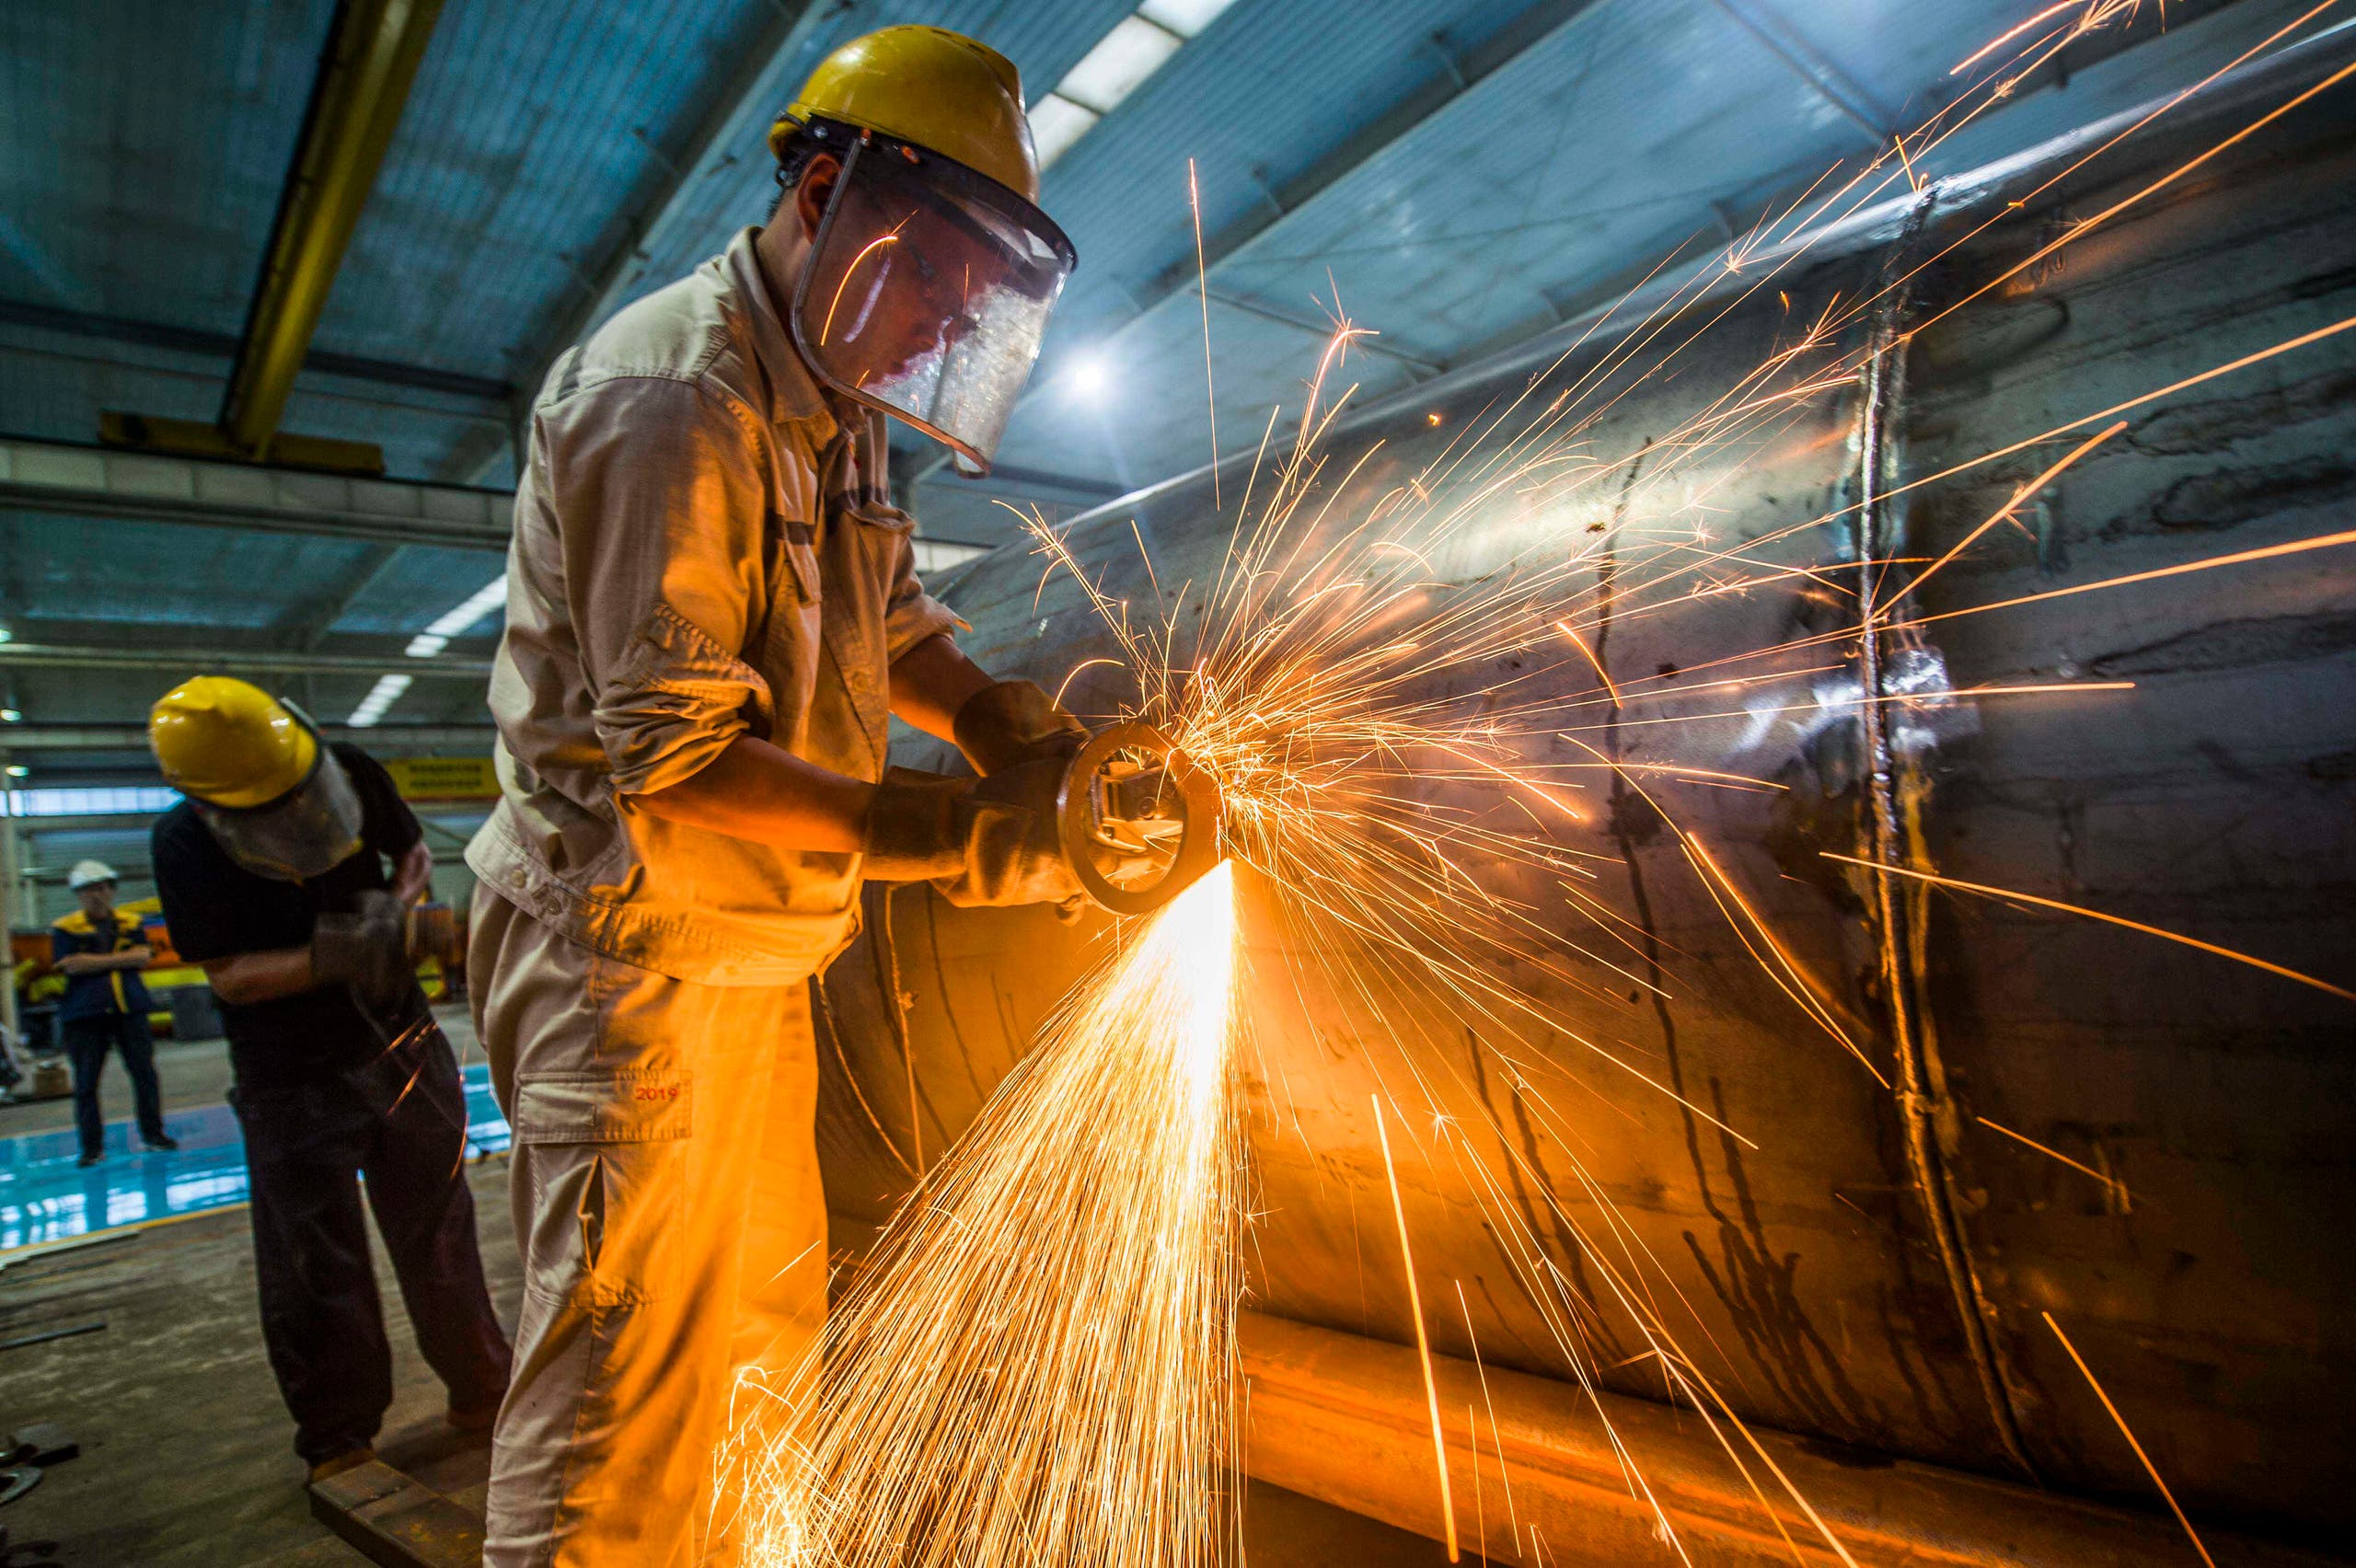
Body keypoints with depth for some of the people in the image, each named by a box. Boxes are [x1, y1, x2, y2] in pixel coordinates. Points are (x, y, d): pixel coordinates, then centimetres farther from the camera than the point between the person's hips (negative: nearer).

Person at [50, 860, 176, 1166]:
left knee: (144, 1073, 3)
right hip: (84, 1014, -1)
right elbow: (72, 966, -11)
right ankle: (92, 1146, 11)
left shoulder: (129, 923, 9)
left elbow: (143, 956, -6)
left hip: (129, 1010, 2)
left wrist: (93, 961, -11)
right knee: (86, 1083, 2)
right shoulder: (66, 929, 3)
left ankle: (153, 1133, 14)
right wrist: (120, 959, -10)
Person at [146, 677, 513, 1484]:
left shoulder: (351, 776, -10)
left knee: (440, 1238, 13)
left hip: (404, 1053, 2)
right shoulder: (184, 844, -15)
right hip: (293, 1089, -2)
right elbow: (230, 975, -14)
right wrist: (329, 960, -31)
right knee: (313, 1274, 7)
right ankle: (338, 1439, 28)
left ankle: (481, 1392, 30)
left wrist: (398, 901, -13)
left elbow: (412, 851, 8)